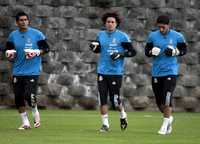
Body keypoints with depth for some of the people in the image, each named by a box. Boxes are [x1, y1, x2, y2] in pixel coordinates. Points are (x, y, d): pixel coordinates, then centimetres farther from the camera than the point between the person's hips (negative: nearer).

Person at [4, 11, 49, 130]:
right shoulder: (13, 35, 6)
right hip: (17, 71, 4)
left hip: (32, 71, -4)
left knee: (30, 96, -15)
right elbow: (8, 49, 17)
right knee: (18, 98, 2)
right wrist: (9, 55, -5)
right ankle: (25, 123, 17)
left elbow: (46, 48, 2)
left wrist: (37, 53, -15)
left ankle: (35, 113, 17)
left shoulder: (37, 34, -3)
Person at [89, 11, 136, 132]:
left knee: (115, 99, -1)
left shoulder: (122, 36, -5)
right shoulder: (101, 35, 8)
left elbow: (132, 52, -4)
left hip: (116, 72, -4)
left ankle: (123, 115, 29)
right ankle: (105, 124, 7)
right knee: (102, 99, -2)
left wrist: (120, 54, -18)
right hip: (102, 71, 4)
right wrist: (94, 47, 2)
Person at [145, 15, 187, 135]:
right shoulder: (153, 36, 2)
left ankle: (165, 124, -4)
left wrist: (175, 52, -12)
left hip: (171, 71, -3)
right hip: (156, 72, 3)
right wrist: (152, 52, -13)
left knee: (167, 98, -14)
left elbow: (184, 50, 7)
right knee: (159, 100, 8)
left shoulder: (177, 36, -3)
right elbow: (147, 51, 9)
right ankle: (169, 117, 34)